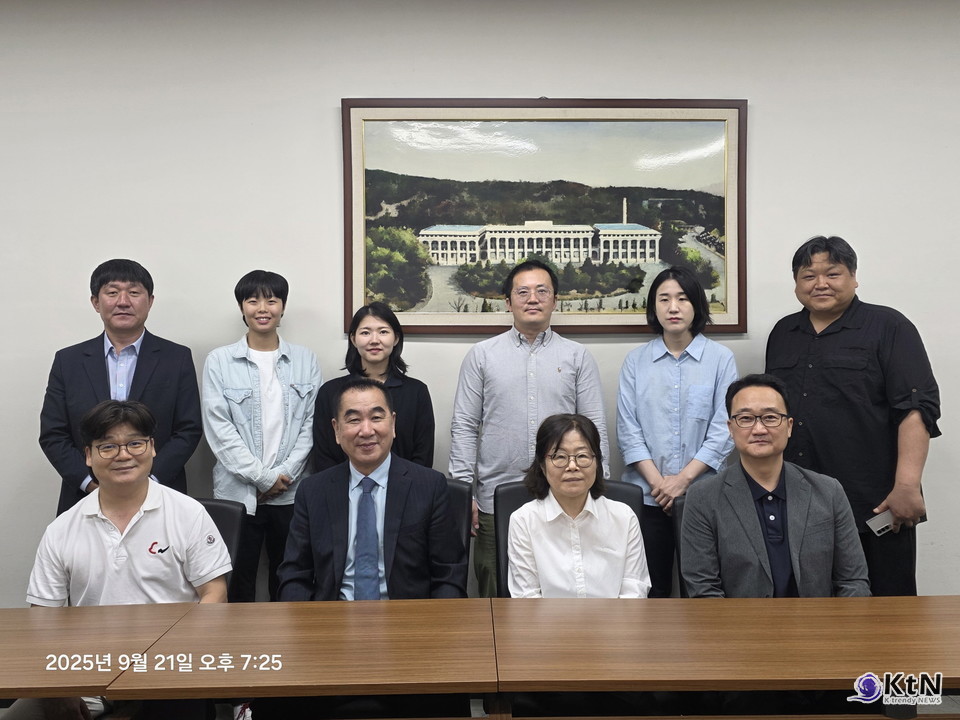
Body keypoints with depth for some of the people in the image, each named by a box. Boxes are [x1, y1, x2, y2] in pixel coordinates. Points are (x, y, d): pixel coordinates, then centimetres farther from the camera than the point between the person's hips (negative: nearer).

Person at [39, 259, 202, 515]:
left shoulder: (177, 359, 1)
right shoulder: (67, 361, 6)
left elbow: (188, 431, -3)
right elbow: (52, 435, 4)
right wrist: (90, 483, -9)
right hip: (86, 502, 1)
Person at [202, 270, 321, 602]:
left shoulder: (305, 360, 6)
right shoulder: (219, 361, 1)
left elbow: (310, 423, 3)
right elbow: (218, 428, -5)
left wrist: (285, 474, -7)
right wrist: (262, 477, -10)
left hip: (291, 492, 1)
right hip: (237, 493, -1)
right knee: (238, 582, 5)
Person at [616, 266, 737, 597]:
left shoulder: (721, 358, 1)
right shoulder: (636, 361, 6)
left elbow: (723, 429, -4)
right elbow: (627, 429, 1)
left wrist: (683, 478, -11)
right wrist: (657, 481, -9)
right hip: (646, 494, 1)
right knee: (651, 588, 6)